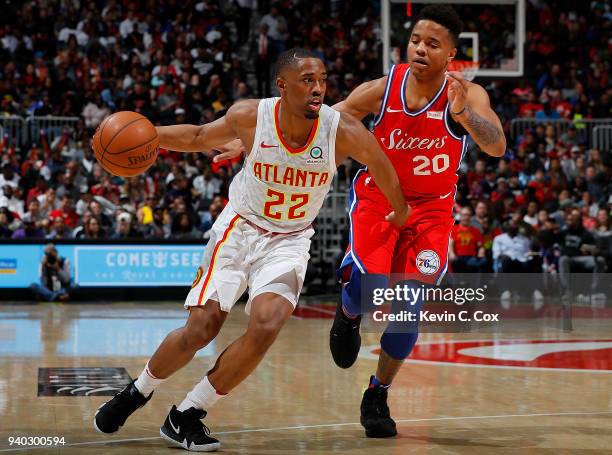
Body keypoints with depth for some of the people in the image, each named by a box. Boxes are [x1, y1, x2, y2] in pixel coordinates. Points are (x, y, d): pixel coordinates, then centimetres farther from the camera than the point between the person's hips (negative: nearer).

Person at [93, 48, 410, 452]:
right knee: (201, 329, -8)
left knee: (266, 328, -21)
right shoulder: (250, 117, -18)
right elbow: (201, 137, 2)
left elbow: (380, 163, 0)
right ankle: (139, 390, 22)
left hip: (290, 240, 0)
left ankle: (186, 417, -4)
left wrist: (401, 212, 15)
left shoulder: (343, 130, -21)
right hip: (239, 228, 0)